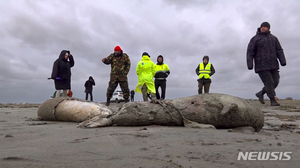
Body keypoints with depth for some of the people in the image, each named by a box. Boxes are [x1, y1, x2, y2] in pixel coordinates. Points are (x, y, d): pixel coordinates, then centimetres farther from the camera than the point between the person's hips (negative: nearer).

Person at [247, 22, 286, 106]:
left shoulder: (273, 38, 14)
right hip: (262, 66, -5)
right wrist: (250, 64, -15)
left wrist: (283, 61, -2)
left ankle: (260, 93, 22)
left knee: (275, 82, 5)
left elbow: (279, 50, 11)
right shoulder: (255, 39, -1)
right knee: (269, 83, -7)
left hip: (273, 65, 6)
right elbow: (250, 52, -6)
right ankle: (272, 100, 5)